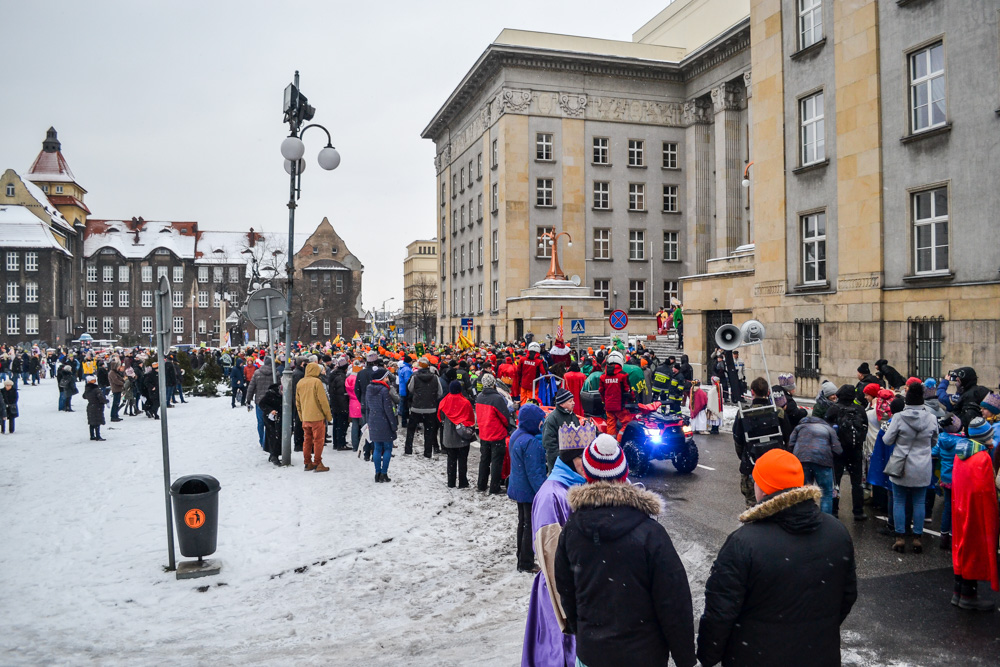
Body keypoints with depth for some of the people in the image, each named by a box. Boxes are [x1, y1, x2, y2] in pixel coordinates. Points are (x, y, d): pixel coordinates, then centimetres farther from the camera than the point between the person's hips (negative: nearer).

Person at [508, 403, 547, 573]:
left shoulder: (516, 436, 4)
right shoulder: (531, 442, -26)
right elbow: (534, 472, -25)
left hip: (518, 488, 9)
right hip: (530, 491, -9)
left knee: (523, 523, 19)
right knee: (531, 526, 3)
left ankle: (522, 560, 31)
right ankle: (526, 563, 13)